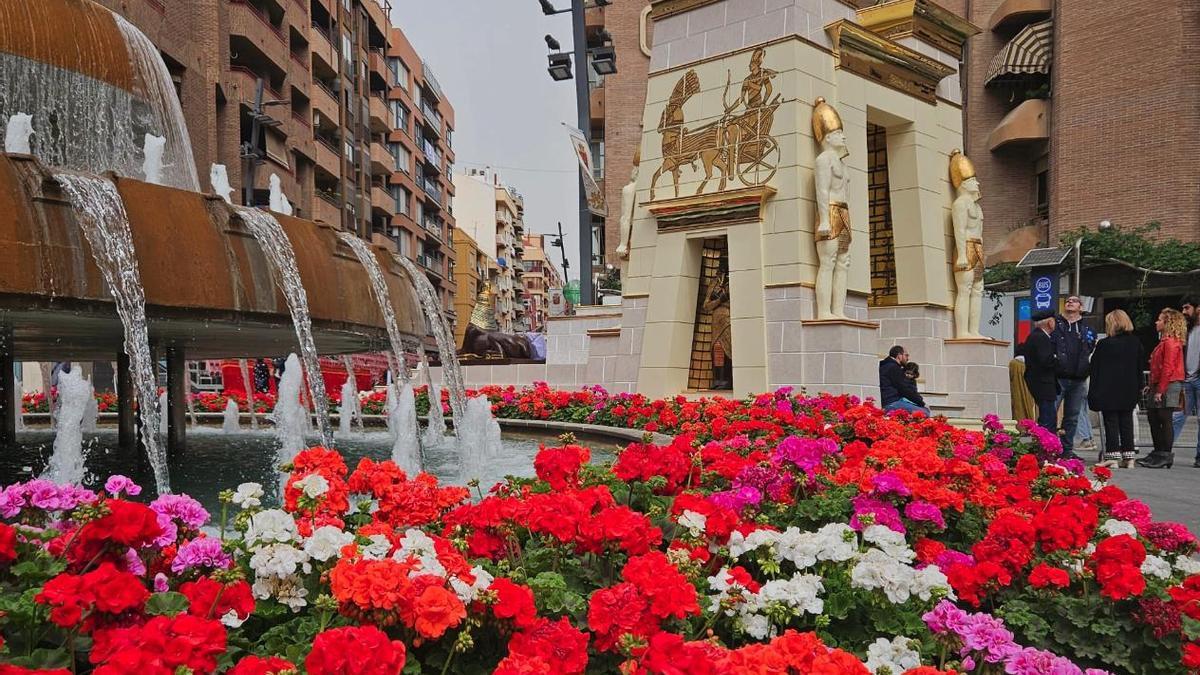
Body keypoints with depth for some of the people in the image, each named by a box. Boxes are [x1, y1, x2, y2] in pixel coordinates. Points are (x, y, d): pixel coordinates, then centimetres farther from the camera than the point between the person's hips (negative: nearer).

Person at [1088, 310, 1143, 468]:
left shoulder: (1104, 344, -11)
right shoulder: (1135, 343, 3)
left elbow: (1095, 370, -8)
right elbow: (1139, 367, 10)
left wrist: (1094, 392, -3)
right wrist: (1138, 387, 17)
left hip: (1109, 391, -4)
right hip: (1129, 390, 5)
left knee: (1111, 423, 1)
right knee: (1126, 422, 10)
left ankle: (1112, 456, 0)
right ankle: (1128, 457, 12)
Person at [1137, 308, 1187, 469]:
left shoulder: (1171, 342, -13)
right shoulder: (1164, 341, 18)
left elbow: (1168, 368, -19)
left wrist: (1160, 390, -19)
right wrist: (1153, 387, 17)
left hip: (1168, 385, -10)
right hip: (1159, 385, 10)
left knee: (1165, 420, -6)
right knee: (1153, 418, 13)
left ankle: (1166, 456, -1)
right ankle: (1158, 453, 21)